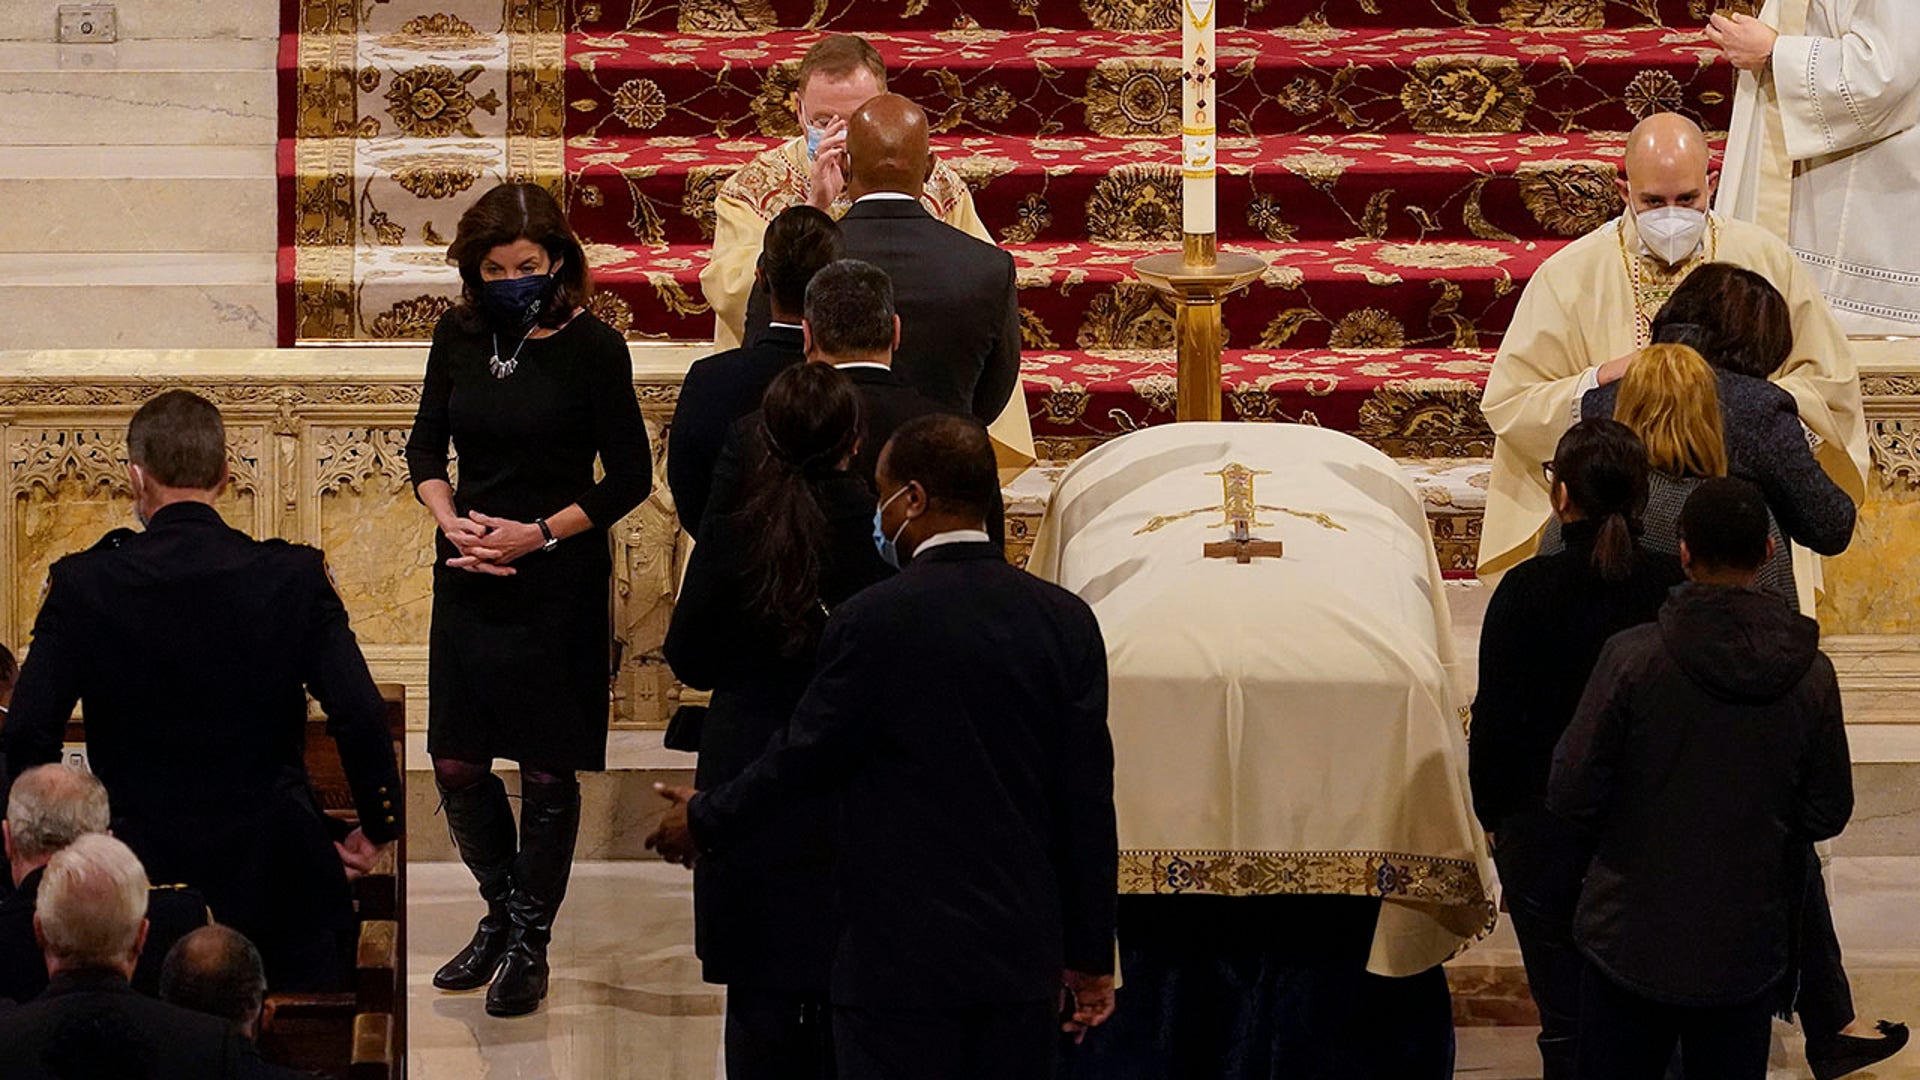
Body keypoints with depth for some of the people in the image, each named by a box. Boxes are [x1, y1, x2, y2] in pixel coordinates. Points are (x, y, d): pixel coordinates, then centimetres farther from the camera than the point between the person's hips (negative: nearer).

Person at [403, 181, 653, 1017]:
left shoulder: (591, 348, -10)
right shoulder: (459, 337, 2)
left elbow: (630, 476, -6)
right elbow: (425, 446, 13)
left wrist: (540, 533, -14)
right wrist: (449, 519, -6)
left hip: (559, 584, -4)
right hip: (467, 579, 4)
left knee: (547, 771, 4)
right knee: (456, 766, 7)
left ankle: (530, 941, 17)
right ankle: (501, 911, 30)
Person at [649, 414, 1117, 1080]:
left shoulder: (873, 622, -13)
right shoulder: (1065, 621, 0)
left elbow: (803, 757, -3)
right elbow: (1088, 801, 3)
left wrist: (705, 822, 16)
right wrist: (1091, 955, 10)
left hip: (903, 959, -4)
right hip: (1024, 955, 5)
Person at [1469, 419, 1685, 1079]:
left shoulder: (1526, 591, -15)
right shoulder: (1677, 588, -8)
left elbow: (1495, 720, -9)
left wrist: (1492, 814, 6)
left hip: (1548, 833, -2)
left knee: (1567, 1023, 7)